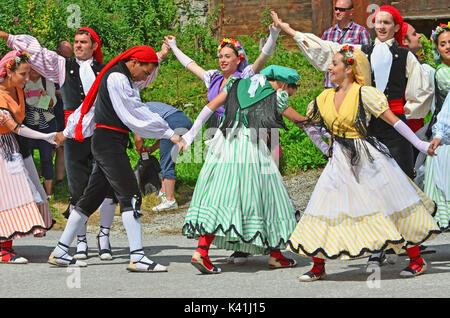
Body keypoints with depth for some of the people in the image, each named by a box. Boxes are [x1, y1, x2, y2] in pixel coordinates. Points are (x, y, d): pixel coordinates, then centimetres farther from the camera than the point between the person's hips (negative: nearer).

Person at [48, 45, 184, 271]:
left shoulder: (121, 79, 18)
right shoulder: (117, 79, -14)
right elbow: (137, 115, -16)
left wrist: (68, 132, 35)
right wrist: (169, 134, -12)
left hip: (106, 143, 10)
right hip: (109, 142, -10)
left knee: (92, 197, 11)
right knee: (130, 195, -14)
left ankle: (60, 252, 14)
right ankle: (137, 257, -19)